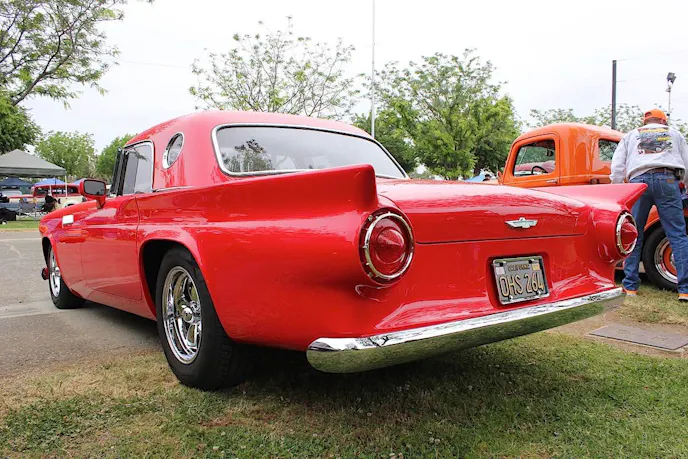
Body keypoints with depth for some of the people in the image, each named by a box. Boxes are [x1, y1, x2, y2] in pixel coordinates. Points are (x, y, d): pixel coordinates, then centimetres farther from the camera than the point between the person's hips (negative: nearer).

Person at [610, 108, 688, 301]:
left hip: (638, 181, 1)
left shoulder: (630, 136, 26)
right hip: (667, 180, 0)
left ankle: (630, 286, 6)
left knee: (633, 236, 5)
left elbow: (617, 166, 15)